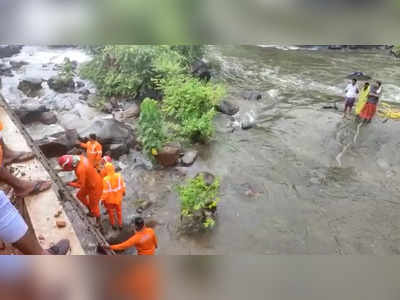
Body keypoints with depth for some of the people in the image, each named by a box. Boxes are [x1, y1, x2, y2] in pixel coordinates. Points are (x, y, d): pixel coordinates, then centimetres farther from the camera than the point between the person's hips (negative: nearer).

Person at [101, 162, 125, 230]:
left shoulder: (105, 180, -33)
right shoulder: (119, 176, -23)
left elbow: (105, 191, -22)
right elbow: (122, 185, -7)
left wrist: (103, 199, -5)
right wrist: (123, 191, 13)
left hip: (109, 199, -2)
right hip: (118, 197, 3)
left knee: (110, 211, 26)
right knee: (119, 210, 26)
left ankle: (113, 224, 48)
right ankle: (120, 224, 43)